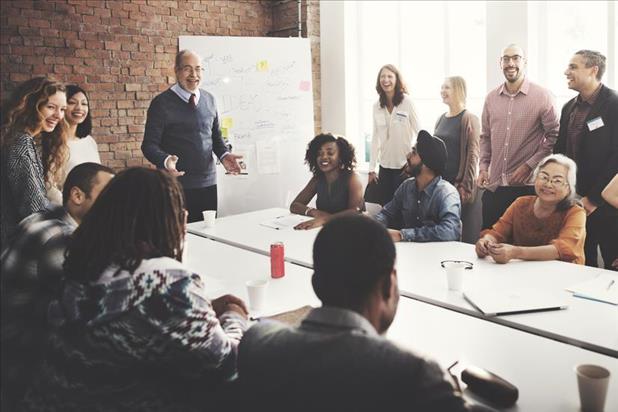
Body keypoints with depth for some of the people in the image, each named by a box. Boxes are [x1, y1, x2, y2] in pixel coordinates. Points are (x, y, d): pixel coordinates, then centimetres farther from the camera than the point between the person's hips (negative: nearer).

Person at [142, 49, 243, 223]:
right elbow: (149, 144, -5)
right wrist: (165, 160, -25)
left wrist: (224, 155, 0)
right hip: (177, 186, -4)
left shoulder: (209, 100, 10)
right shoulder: (162, 103, -5)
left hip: (208, 183, 4)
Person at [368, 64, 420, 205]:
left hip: (405, 165, -3)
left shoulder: (407, 101, -7)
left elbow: (418, 132, -3)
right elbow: (375, 138, 7)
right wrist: (371, 169, 5)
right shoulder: (377, 106, 4)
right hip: (385, 166, 3)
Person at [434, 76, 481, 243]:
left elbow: (473, 155, -12)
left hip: (459, 186, -7)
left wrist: (466, 187, -16)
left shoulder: (468, 119, -8)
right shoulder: (441, 119, 12)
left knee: (465, 237, -1)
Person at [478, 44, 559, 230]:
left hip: (527, 186, -4)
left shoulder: (542, 96, -4)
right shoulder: (491, 98, 10)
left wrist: (529, 166, -11)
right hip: (493, 186, 4)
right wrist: (483, 167, 5)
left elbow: (554, 136, -4)